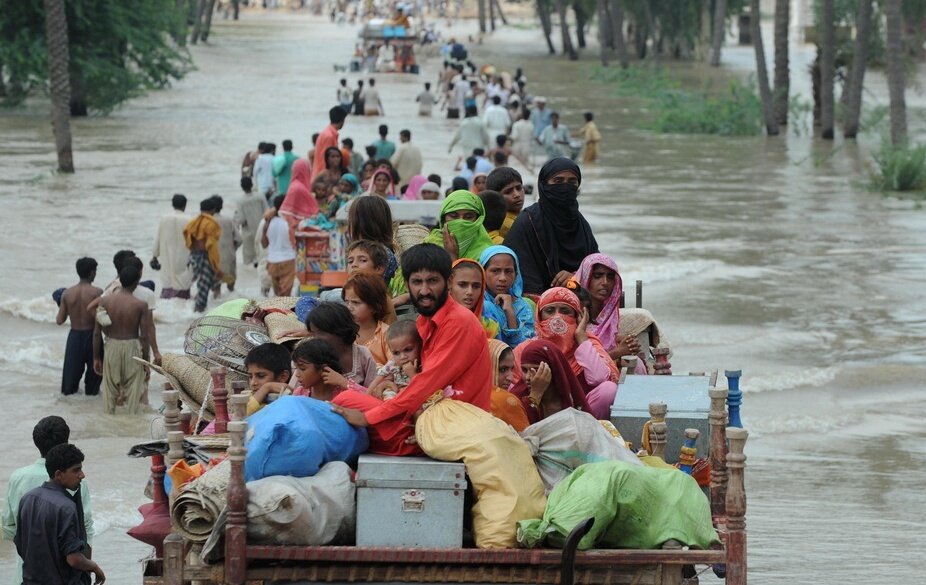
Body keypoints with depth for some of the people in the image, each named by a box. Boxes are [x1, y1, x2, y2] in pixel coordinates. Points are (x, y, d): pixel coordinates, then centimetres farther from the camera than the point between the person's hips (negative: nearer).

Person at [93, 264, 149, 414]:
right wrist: (146, 362, 0)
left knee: (109, 392, 12)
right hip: (132, 348, -2)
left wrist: (96, 358, 9)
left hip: (112, 347, 2)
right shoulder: (140, 305, -11)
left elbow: (97, 333, -1)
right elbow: (144, 337, -10)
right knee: (133, 393, 6)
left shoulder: (106, 301, -4)